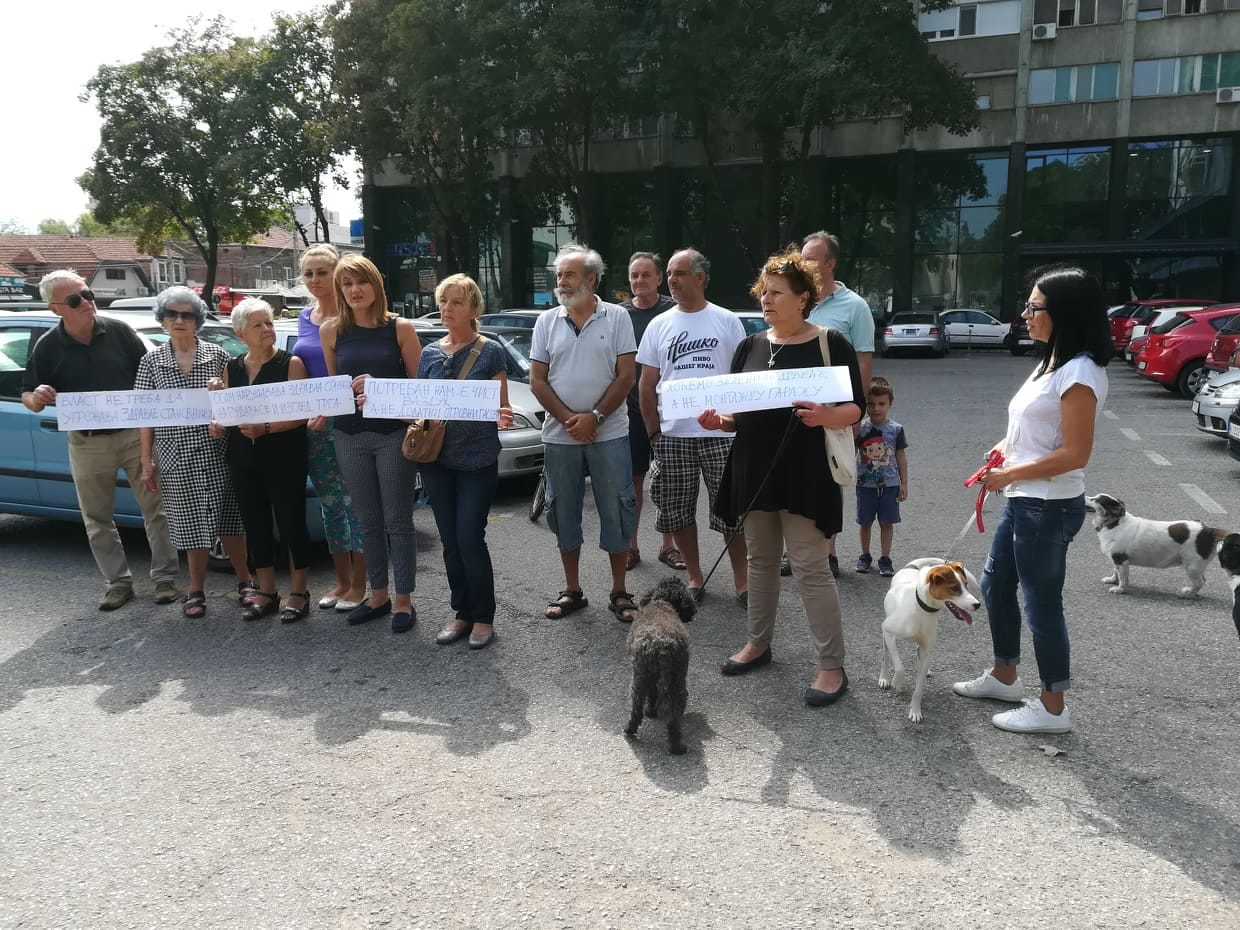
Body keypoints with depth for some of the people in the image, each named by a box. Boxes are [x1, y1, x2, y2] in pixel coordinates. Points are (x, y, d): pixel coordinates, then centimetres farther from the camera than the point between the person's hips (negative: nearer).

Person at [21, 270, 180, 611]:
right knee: (98, 519, 9)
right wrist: (36, 398, -20)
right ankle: (118, 582, 22)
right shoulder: (47, 347, -2)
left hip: (134, 433, -1)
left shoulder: (119, 331, -4)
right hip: (86, 443, 1)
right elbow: (28, 398, 4)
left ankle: (165, 577, 14)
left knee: (155, 508, 3)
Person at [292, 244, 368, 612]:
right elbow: (301, 368, 18)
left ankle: (359, 584, 11)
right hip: (313, 424, 7)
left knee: (355, 502, 0)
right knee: (330, 504, 12)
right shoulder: (304, 318, 11)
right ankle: (342, 581, 23)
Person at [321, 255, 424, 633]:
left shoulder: (400, 328, -3)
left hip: (394, 434, -3)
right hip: (350, 437, 3)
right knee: (367, 521, 12)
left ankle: (403, 600, 13)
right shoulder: (331, 331, 5)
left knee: (397, 520, 2)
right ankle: (378, 595, 25)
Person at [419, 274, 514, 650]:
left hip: (478, 460, -4)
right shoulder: (430, 353, 9)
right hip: (437, 459, 5)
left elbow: (500, 407, -3)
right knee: (450, 541, 9)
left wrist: (503, 418, -25)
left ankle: (483, 617, 10)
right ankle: (462, 613, 22)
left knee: (470, 538, -6)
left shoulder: (490, 352, -3)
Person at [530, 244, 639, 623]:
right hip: (559, 437, 3)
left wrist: (594, 417, -13)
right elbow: (537, 380, 3)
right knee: (564, 513, 9)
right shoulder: (547, 321, 6)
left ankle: (619, 592, 14)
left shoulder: (616, 317, 0)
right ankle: (572, 590, 22)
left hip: (608, 435, -2)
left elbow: (626, 376, -5)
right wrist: (568, 419, -9)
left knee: (615, 513, 2)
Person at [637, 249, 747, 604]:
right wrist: (653, 431, 4)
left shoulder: (727, 321, 2)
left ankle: (741, 578, 12)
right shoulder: (659, 325, 7)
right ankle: (694, 575, 23)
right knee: (677, 510, 8)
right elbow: (647, 383, 9)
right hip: (672, 435, 3)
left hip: (720, 432, -2)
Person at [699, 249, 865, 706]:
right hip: (754, 467, 6)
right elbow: (737, 411, 13)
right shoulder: (750, 346, 10)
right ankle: (758, 643, 31)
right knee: (760, 559, 15)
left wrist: (826, 416, -28)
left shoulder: (830, 343, -5)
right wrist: (718, 421, -8)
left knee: (810, 566, -5)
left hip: (806, 471, -5)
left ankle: (832, 666, 5)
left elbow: (856, 407, -7)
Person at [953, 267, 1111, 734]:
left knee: (1041, 603, 1)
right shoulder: (1051, 363, 12)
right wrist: (1005, 447, 3)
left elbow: (1075, 454, -22)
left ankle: (1052, 707, 17)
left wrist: (1011, 474, -16)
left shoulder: (1079, 372, -19)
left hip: (1049, 508, -10)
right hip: (1023, 503, 10)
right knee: (995, 587, 19)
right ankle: (1003, 677, 37)